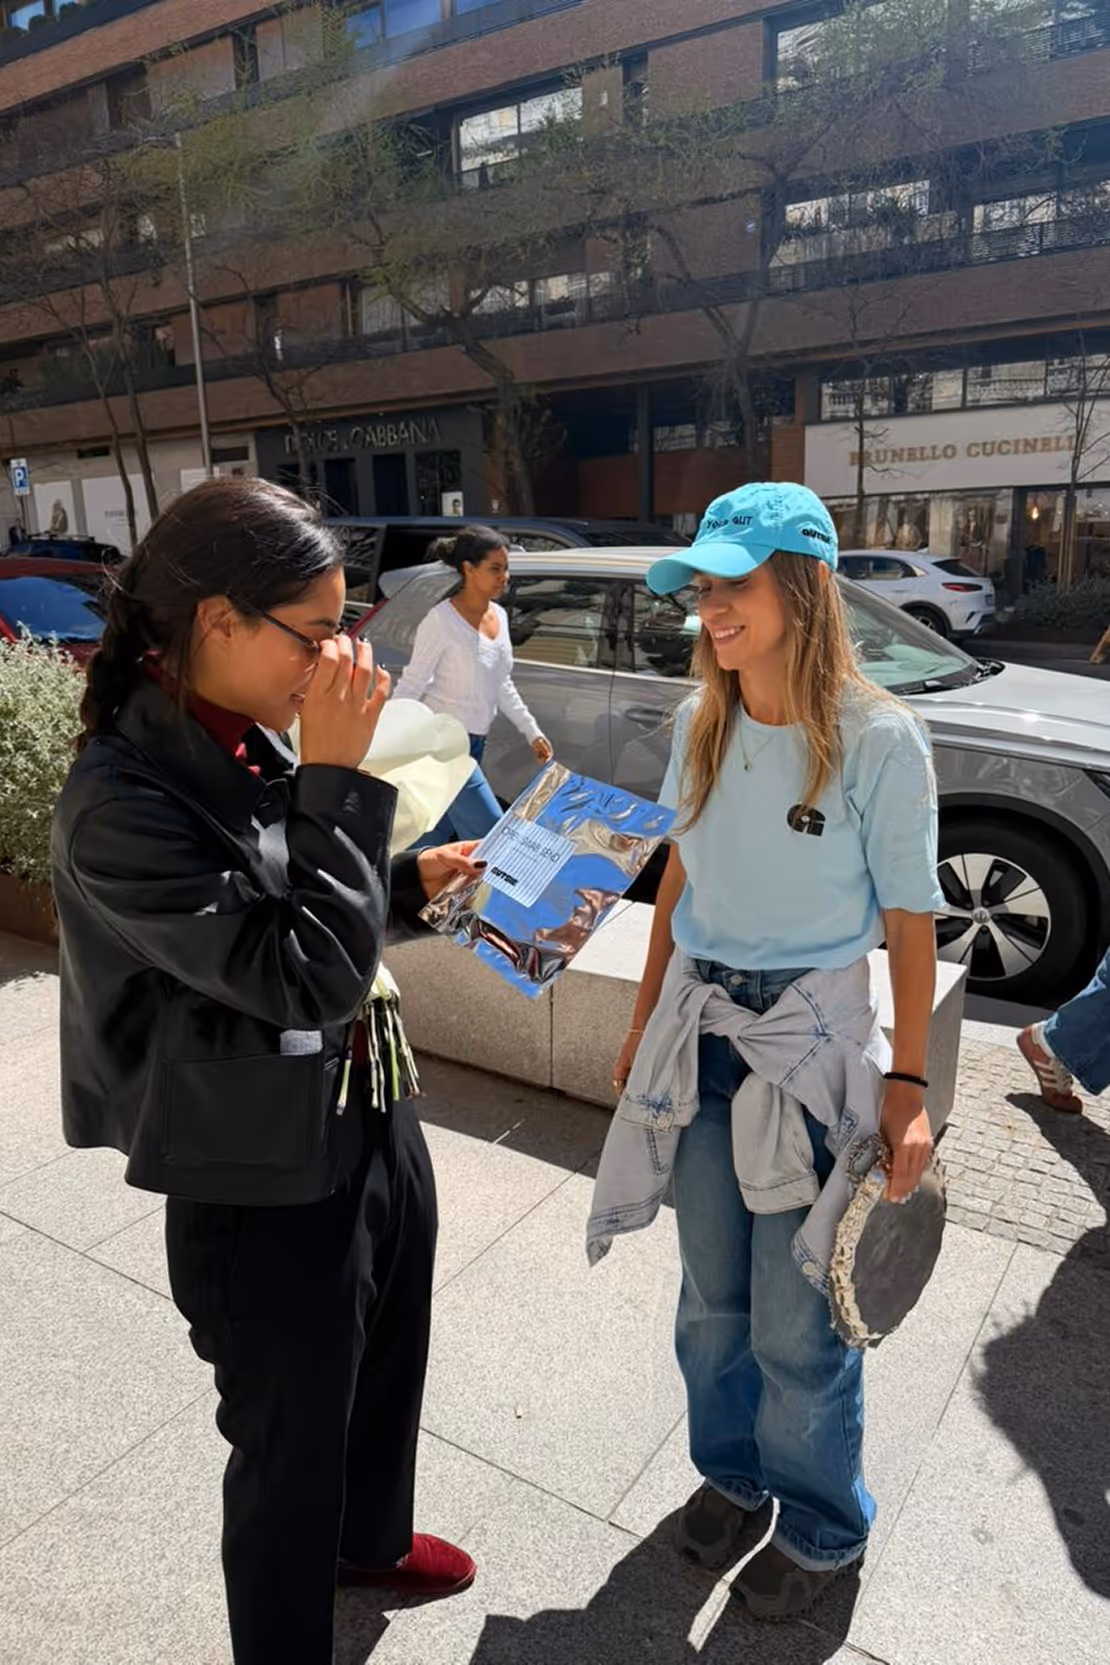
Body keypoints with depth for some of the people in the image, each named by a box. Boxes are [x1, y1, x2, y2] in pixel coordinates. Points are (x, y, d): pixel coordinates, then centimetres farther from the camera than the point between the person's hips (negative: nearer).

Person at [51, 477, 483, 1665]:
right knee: (288, 1447, 18)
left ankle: (371, 1542, 61)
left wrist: (408, 882, 2)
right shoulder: (119, 803, -26)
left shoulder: (250, 743, -1)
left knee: (387, 1374, 31)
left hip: (375, 1129, 8)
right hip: (268, 1194, -8)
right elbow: (304, 976, -28)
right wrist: (338, 777, -27)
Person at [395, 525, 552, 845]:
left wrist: (532, 732, 17)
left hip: (475, 744, 8)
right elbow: (411, 685, -14)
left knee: (438, 838, 14)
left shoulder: (499, 616, 7)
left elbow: (502, 685, 17)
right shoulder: (442, 620, -17)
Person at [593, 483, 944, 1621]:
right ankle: (731, 1475, 46)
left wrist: (908, 1082, -8)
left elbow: (910, 923, -8)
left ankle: (821, 1527, 38)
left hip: (812, 1042, -4)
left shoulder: (878, 738, -15)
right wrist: (646, 1022, 14)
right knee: (712, 1297, 19)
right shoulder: (701, 722, 1)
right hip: (698, 1030, 5)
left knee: (794, 1323, 8)